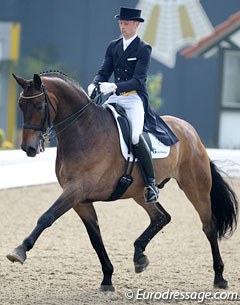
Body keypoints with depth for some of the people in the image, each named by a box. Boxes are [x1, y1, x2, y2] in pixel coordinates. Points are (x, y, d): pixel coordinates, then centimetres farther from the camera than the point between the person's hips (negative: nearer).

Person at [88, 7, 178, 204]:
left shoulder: (144, 49, -5)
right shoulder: (113, 47, 12)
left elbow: (138, 80, -14)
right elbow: (104, 72, 9)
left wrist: (114, 87, -29)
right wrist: (95, 85, -14)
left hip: (135, 99, -6)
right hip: (115, 98, 6)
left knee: (135, 137, -27)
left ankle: (151, 183, -16)